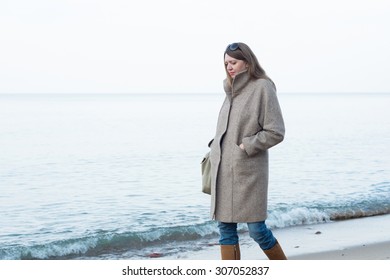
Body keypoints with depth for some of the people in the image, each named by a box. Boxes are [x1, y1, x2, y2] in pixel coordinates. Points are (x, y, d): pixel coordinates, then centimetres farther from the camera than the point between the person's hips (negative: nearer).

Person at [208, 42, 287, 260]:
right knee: (226, 227, 7)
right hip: (224, 170, 7)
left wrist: (246, 146, -14)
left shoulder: (263, 87, -9)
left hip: (248, 170, -7)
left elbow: (275, 132, -12)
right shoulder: (232, 89, 13)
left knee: (256, 229, -2)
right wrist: (216, 150, 7)